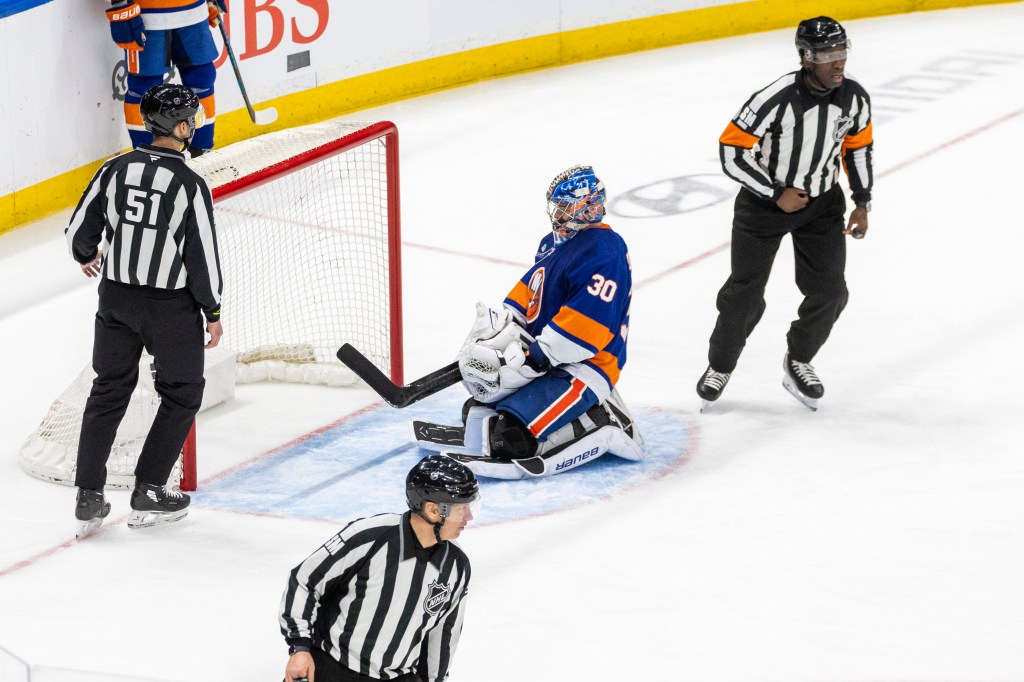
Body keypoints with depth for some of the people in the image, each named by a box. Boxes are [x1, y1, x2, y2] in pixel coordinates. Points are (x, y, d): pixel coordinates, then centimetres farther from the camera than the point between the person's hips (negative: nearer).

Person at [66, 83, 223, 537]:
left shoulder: (115, 170, -4)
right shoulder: (189, 185, -17)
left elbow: (80, 231, 2)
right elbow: (203, 255, -14)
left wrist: (87, 256, 26)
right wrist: (212, 312, -1)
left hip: (116, 296, 5)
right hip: (171, 304, -5)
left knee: (109, 390, 16)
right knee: (182, 395, 14)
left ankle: (89, 498, 13)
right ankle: (148, 494, 13)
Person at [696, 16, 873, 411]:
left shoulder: (854, 99, -14)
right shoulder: (775, 101, -30)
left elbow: (858, 146, 6)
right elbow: (731, 152, -24)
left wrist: (862, 204, 4)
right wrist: (777, 194, -23)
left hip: (822, 203, 4)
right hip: (764, 202, -4)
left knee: (829, 292, 0)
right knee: (745, 293, 2)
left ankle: (798, 363, 25)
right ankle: (720, 367, 26)